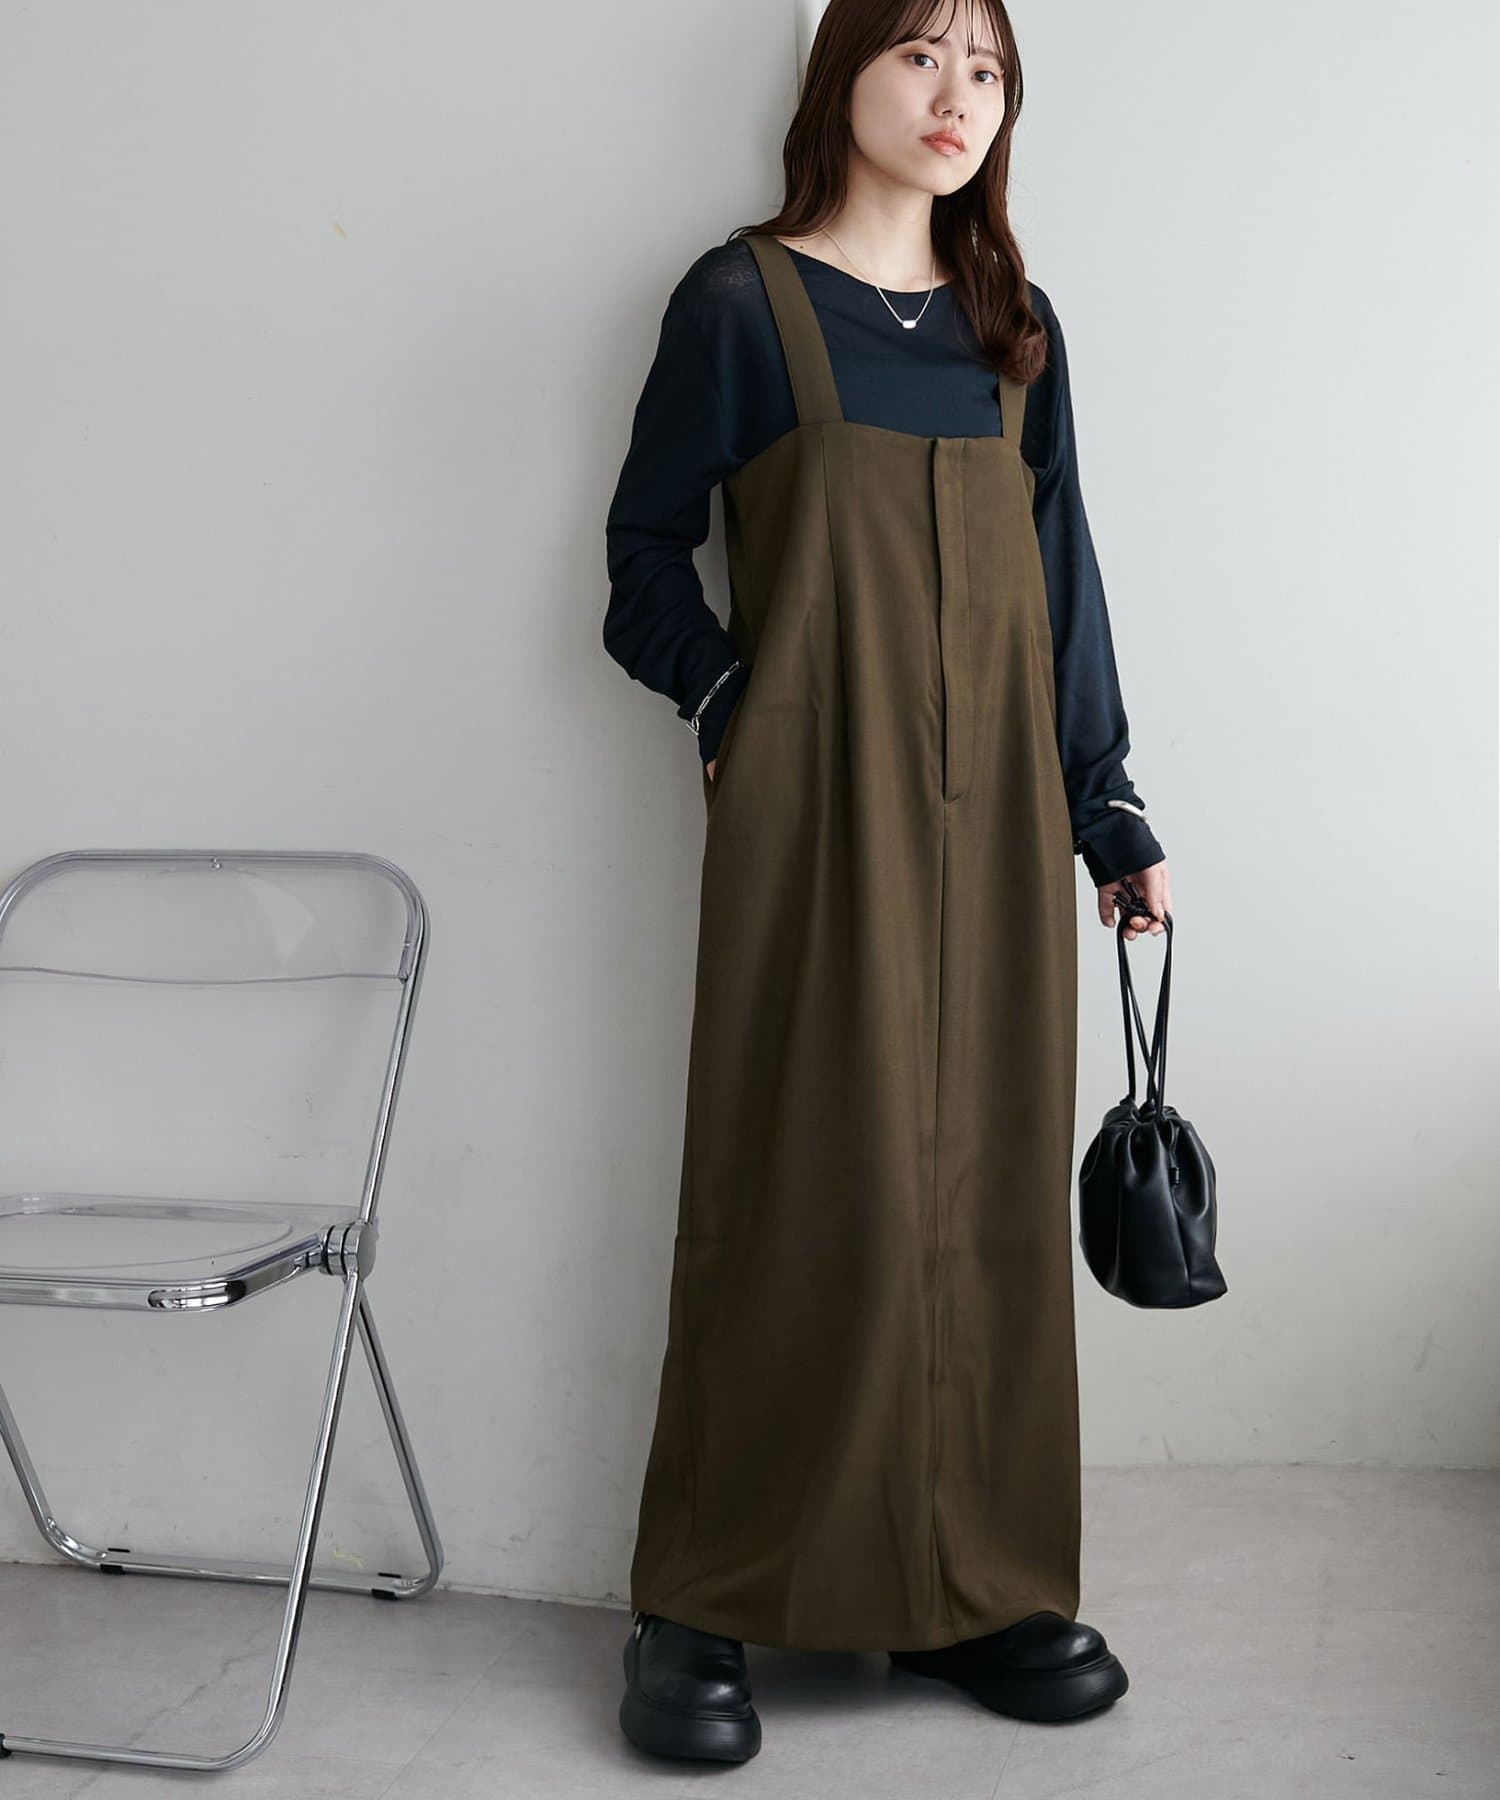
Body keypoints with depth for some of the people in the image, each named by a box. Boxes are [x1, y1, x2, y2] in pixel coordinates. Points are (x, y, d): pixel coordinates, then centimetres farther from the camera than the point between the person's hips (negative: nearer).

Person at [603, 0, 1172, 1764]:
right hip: (812, 809, -4)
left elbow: (1061, 575, 14)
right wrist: (733, 699, -10)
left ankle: (978, 1586, 17)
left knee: (987, 1182, 4)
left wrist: (1110, 813, 11)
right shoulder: (742, 300, 3)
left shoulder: (1013, 326, 15)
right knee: (801, 1176, -4)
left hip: (993, 808, 4)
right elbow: (647, 546, 6)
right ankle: (698, 1611, 9)